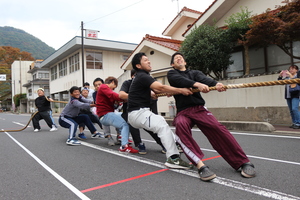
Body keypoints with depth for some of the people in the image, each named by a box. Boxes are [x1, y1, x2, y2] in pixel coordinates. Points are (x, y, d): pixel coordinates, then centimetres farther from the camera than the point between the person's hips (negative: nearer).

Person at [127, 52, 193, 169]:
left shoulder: (142, 77, 20)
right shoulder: (142, 76, -12)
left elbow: (156, 90, 14)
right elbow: (161, 87, -23)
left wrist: (168, 91, -2)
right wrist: (180, 90, -20)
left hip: (140, 112, 11)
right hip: (138, 112, -11)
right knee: (162, 125, -24)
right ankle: (173, 158, -31)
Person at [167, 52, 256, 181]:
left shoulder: (195, 73, 20)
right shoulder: (172, 74, 15)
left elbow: (204, 79, -4)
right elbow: (181, 80, -10)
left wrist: (216, 83, -28)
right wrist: (197, 84, -30)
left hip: (199, 109, 2)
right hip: (183, 112, -2)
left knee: (217, 128, -24)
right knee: (180, 125, -36)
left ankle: (244, 162, -18)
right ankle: (200, 165, -41)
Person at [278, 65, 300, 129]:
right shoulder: (287, 77, 14)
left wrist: (291, 76, -20)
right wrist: (280, 76, 1)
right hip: (288, 95, 6)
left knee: (294, 109, -17)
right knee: (291, 110, 8)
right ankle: (294, 123, 15)